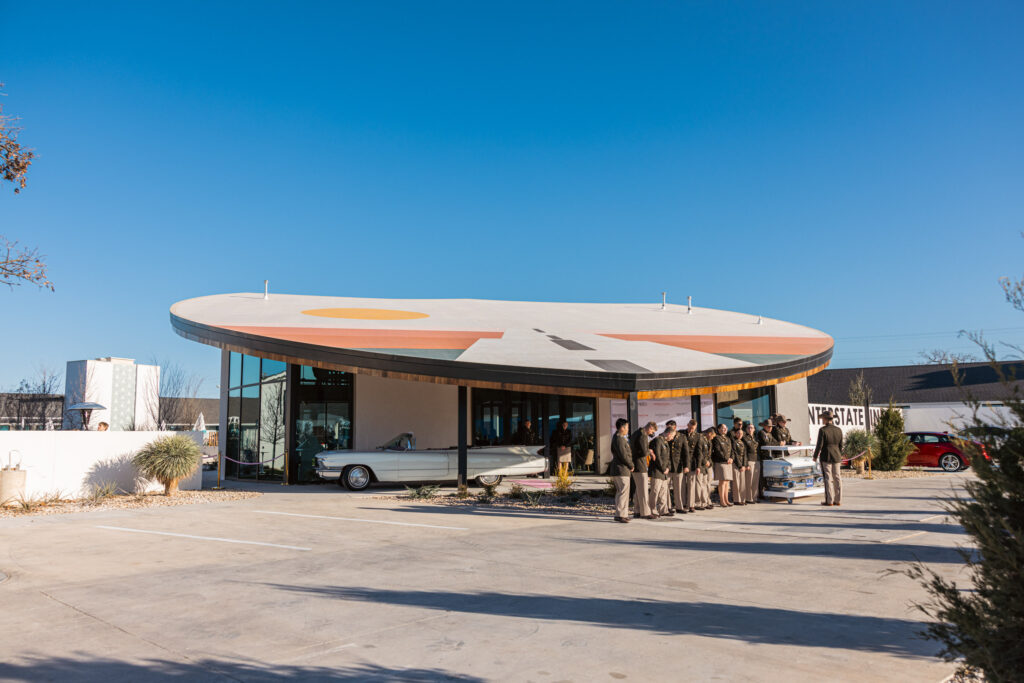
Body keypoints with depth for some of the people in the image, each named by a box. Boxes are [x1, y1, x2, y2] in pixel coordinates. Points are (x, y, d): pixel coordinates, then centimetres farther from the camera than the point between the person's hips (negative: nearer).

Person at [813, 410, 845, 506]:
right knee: (837, 478, 9)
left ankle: (829, 501, 0)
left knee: (828, 478, -1)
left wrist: (815, 456, -2)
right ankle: (838, 500, 12)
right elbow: (841, 445, 7)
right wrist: (839, 456, 18)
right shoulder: (838, 430, 3)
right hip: (836, 457, 5)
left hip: (826, 457, -5)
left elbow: (819, 445, -14)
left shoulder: (822, 430, -13)